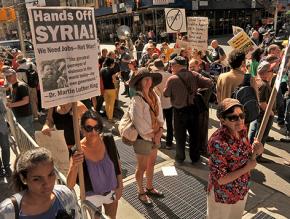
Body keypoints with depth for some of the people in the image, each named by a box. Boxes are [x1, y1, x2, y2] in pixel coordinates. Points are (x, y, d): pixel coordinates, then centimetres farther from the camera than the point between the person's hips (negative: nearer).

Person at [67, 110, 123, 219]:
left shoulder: (108, 140, -22)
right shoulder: (78, 151, -28)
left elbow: (117, 163, -5)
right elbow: (70, 186, -27)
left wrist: (120, 186, -1)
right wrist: (74, 167, -44)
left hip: (112, 191, 2)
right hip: (92, 195, -2)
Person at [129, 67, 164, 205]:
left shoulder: (155, 97, 2)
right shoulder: (137, 100, -20)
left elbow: (159, 116, 5)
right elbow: (139, 123, -22)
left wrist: (159, 132, -9)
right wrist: (152, 136, -14)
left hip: (155, 137, 7)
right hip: (143, 138, -7)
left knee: (151, 164, 22)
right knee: (142, 167, 10)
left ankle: (149, 188, 43)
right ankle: (141, 193, 31)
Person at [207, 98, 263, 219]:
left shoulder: (241, 130, -13)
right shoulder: (218, 143, -33)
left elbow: (246, 156, 3)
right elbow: (221, 179, -28)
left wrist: (255, 151, -17)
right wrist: (247, 168, -23)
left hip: (242, 190, 7)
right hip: (223, 196, -6)